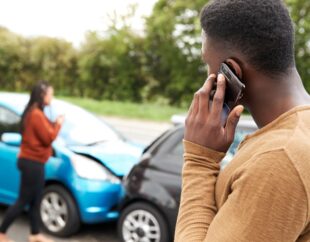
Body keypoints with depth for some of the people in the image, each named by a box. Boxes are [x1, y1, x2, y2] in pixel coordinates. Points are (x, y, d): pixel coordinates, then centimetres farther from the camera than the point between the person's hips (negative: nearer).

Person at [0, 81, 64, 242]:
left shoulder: (33, 113, 12)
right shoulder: (36, 115, -20)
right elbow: (48, 138, -19)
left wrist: (54, 124, 4)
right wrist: (58, 124, -4)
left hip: (33, 162, 10)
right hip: (32, 163, -10)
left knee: (35, 201, 15)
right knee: (23, 201, 0)